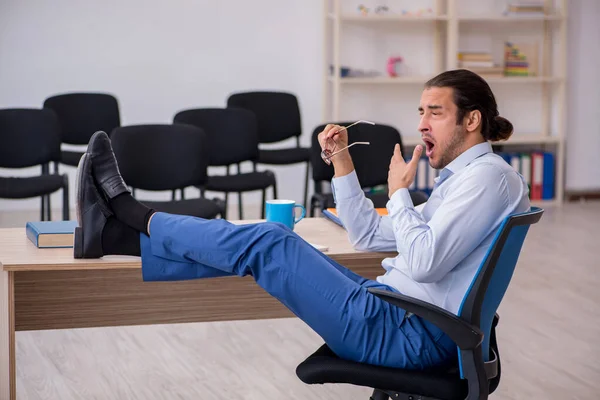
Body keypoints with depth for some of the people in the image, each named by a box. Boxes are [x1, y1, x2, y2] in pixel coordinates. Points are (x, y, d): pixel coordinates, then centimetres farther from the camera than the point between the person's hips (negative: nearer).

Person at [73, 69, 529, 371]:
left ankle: (136, 216, 5)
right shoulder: (460, 176, 19)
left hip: (408, 335, -9)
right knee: (269, 242, 4)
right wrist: (342, 161, 14)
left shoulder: (488, 174, -12)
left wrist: (398, 193, -9)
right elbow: (369, 235, 22)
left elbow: (424, 263, -23)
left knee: (269, 243, -11)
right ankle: (114, 235, 5)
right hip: (394, 310, 9)